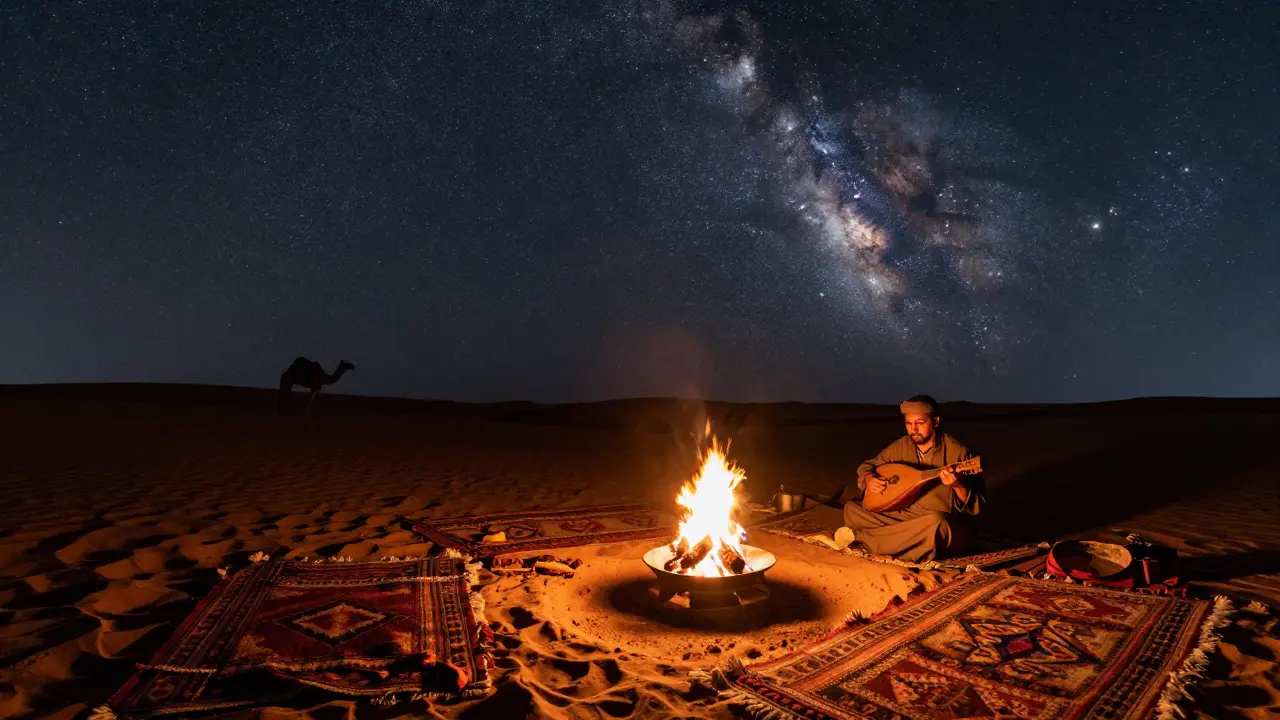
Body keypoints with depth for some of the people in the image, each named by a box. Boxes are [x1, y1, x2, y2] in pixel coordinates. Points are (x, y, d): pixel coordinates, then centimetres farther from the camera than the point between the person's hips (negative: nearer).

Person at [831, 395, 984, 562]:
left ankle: (859, 537, -27)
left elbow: (977, 508, -13)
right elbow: (867, 466, 15)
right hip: (903, 517, 5)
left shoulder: (957, 452, -12)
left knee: (934, 521, -40)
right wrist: (868, 479, -9)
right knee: (851, 509, -6)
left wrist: (958, 486, -34)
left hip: (948, 527, -4)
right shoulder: (901, 446, 1)